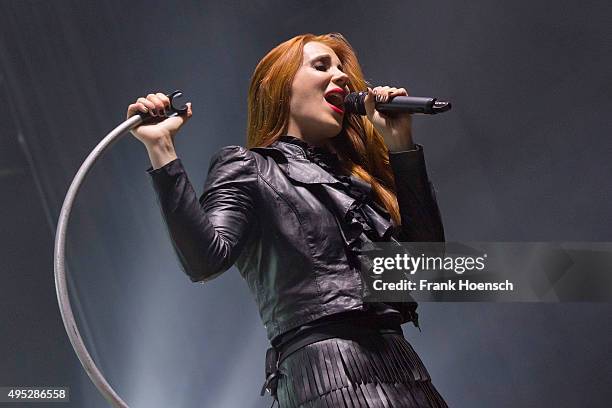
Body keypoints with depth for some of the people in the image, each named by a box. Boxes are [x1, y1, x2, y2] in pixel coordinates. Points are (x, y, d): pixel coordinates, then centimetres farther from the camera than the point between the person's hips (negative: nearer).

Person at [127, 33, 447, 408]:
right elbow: (205, 260, -13)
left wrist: (400, 146, 10)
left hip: (401, 365, 6)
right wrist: (161, 149, -19)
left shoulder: (357, 176, 20)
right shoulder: (248, 166, 5)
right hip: (326, 368, -6)